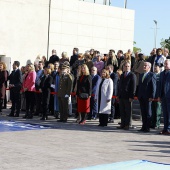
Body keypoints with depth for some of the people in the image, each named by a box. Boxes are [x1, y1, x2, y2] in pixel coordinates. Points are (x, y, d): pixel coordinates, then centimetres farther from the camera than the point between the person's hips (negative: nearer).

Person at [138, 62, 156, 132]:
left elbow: (154, 86, -9)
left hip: (147, 97, -7)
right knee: (143, 113, 9)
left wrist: (152, 96, -15)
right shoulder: (141, 75, 18)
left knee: (148, 113, 0)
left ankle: (147, 128, 4)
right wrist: (138, 95, 11)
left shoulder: (152, 75, -4)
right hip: (141, 97, 7)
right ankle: (144, 127, 13)